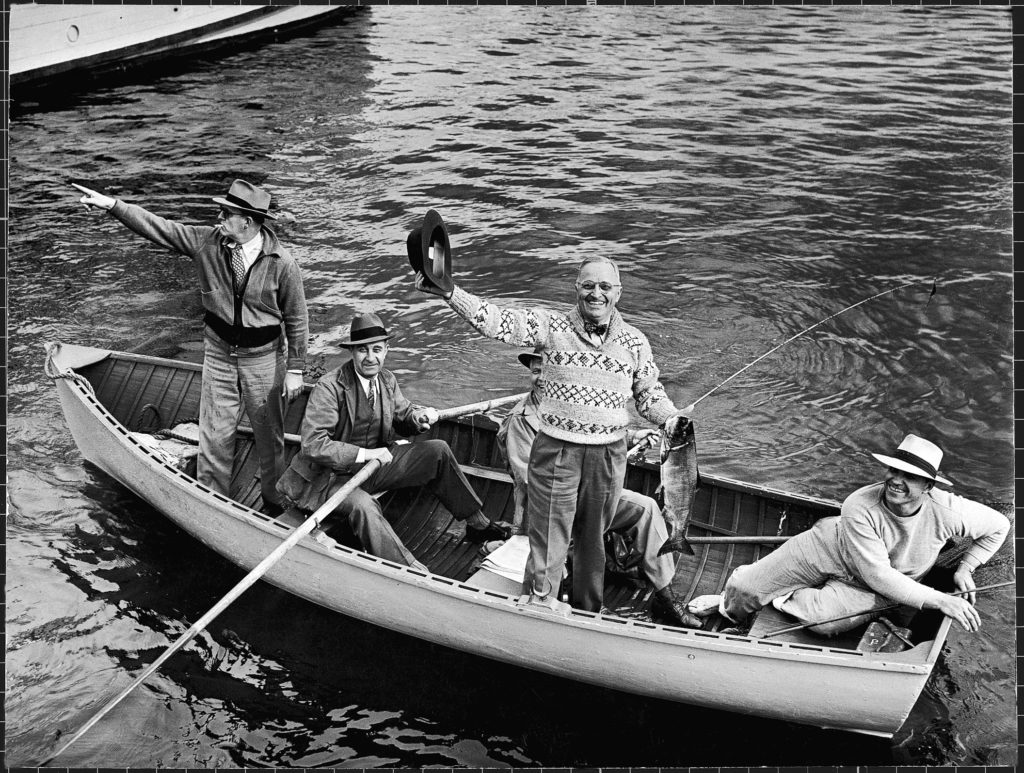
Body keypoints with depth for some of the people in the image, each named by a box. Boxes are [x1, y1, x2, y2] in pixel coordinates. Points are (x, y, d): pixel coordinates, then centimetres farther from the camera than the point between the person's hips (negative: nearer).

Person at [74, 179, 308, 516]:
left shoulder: (281, 262, -16)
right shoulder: (207, 241, -6)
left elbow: (297, 320, -9)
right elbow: (157, 227, -3)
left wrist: (295, 370, -7)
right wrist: (112, 205, -13)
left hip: (264, 356, -3)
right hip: (219, 352, 3)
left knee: (269, 434, 10)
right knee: (215, 432, 9)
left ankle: (273, 500, 29)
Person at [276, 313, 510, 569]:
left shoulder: (387, 380, 0)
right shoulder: (328, 388, -22)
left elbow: (402, 415, 17)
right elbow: (313, 444, -27)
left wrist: (418, 416, -8)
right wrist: (364, 454, -31)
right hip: (332, 476, -7)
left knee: (438, 451, -1)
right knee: (363, 506, -38)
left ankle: (477, 524, 9)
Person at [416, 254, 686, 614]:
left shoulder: (634, 342, 2)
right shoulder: (552, 325, -5)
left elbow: (650, 396, 11)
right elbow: (498, 321, -16)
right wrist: (450, 292, -28)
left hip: (609, 454, 3)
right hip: (556, 449, -2)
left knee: (594, 538, 18)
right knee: (549, 537, 1)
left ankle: (588, 613, 36)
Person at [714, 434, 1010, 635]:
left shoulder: (946, 511, -29)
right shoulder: (859, 507, -34)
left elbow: (999, 526, -8)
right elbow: (878, 575, -32)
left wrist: (964, 569, -10)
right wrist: (938, 600, -35)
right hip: (828, 548, -1)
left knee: (823, 620, -32)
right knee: (745, 588, -4)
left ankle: (788, 598, 3)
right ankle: (728, 606, 34)